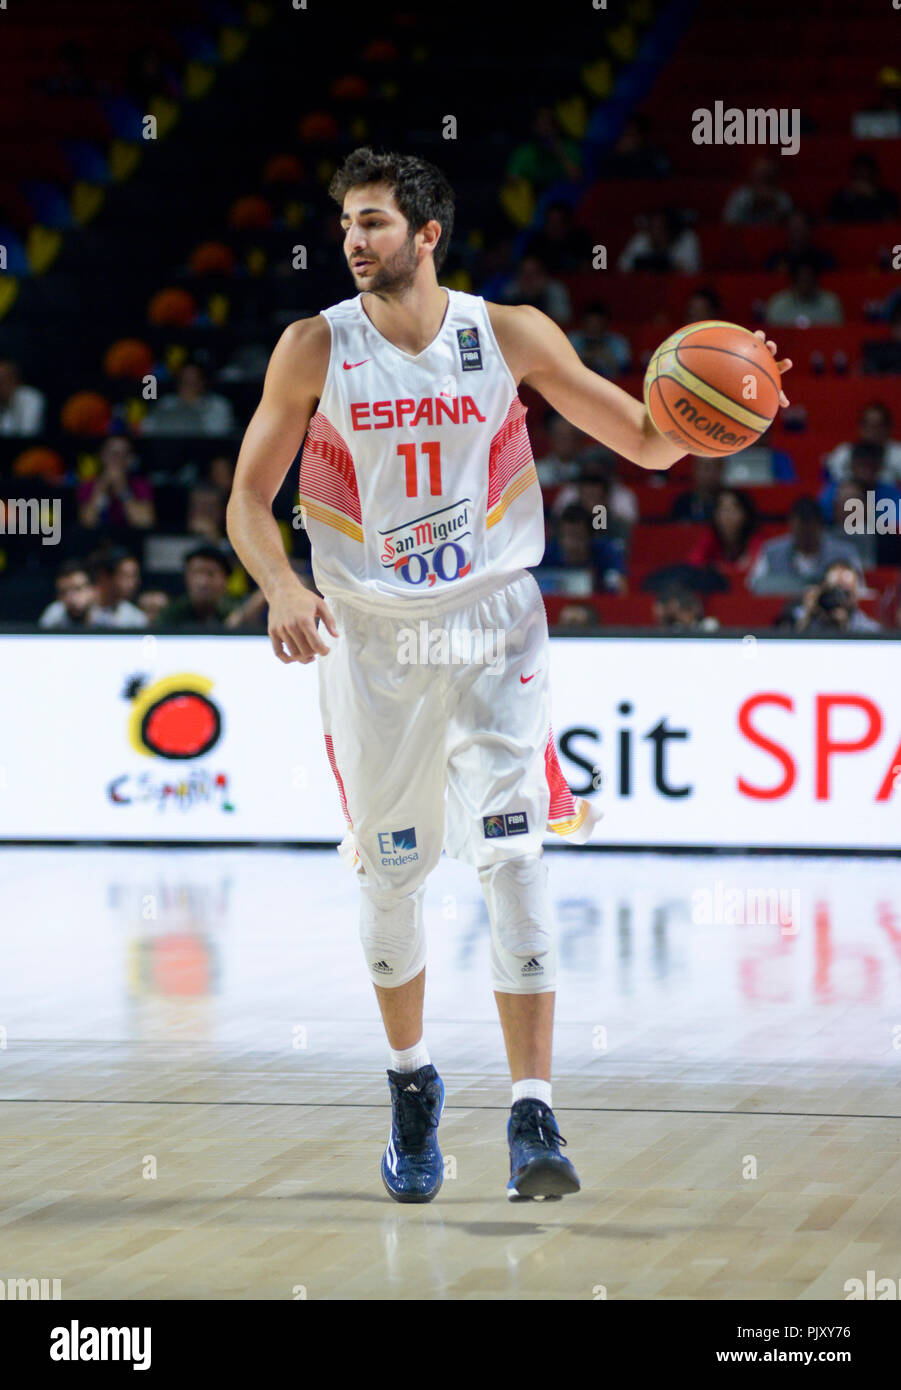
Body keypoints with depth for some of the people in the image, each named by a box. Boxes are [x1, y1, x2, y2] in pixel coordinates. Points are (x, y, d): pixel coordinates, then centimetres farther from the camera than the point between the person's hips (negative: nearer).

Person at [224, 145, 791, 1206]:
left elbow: (648, 445, -1)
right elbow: (248, 497, 0)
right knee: (388, 873, 8)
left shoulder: (509, 335, -5)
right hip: (370, 636, 1)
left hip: (492, 623, -1)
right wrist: (281, 587, -19)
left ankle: (532, 1116, -16)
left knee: (511, 858, -14)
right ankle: (411, 1079, 33)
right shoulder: (316, 350, -4)